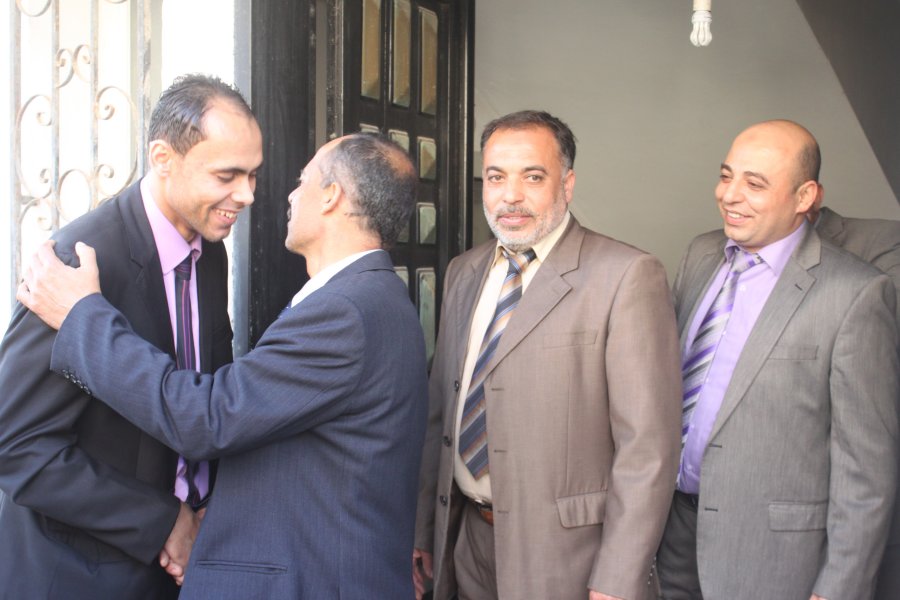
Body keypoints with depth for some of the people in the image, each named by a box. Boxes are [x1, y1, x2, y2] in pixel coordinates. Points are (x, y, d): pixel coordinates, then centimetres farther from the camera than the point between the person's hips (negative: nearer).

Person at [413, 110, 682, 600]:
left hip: (565, 555, -5)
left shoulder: (627, 276, -13)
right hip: (466, 544, 6)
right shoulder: (463, 273, 7)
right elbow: (440, 411, 11)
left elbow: (647, 445, -16)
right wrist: (423, 527, 12)